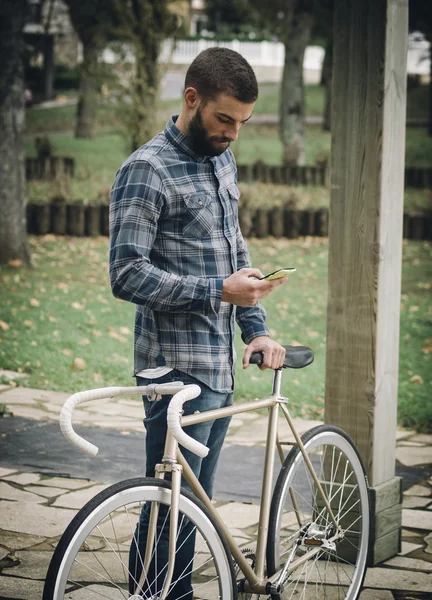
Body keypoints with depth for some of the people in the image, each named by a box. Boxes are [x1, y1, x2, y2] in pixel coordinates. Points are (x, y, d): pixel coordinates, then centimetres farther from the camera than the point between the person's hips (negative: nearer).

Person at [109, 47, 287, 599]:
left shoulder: (222, 161, 13)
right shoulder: (147, 171, -13)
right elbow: (127, 275, -19)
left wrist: (257, 329, 9)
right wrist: (220, 291, -21)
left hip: (220, 366, 8)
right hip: (177, 367, -8)